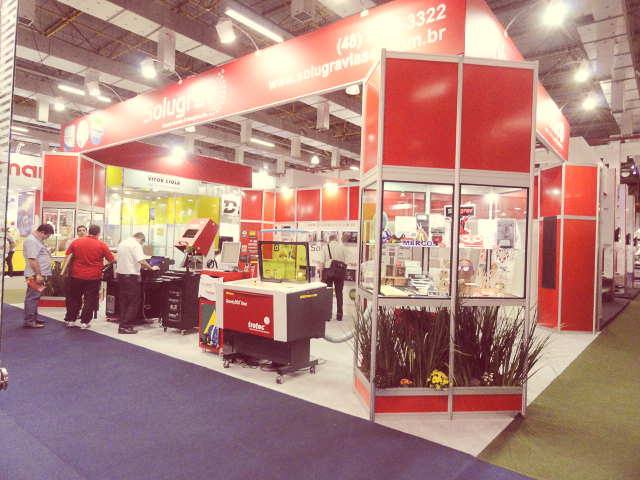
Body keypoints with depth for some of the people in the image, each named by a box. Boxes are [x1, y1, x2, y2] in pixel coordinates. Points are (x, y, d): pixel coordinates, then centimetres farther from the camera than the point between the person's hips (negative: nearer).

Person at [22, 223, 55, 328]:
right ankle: (29, 321, -2)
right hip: (35, 275, -10)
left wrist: (48, 252, 14)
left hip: (40, 274, 10)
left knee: (35, 296, 16)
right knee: (32, 297, -6)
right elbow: (32, 260, -23)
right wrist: (38, 274, -24)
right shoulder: (31, 240, -17)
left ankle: (34, 318, 26)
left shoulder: (38, 240, 16)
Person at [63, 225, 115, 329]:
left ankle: (70, 320, 24)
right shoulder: (102, 245, -8)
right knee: (90, 299, 6)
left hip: (76, 275, 3)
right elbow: (112, 259, -3)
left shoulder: (76, 241, -1)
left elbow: (67, 257, 6)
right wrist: (117, 258, 18)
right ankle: (85, 321, 9)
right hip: (94, 277, -2)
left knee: (74, 298, 16)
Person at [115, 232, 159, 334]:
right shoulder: (136, 245, -11)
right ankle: (125, 326, -4)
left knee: (123, 302, 13)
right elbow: (142, 261, -21)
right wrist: (152, 268, -10)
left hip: (120, 274, 9)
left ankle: (123, 325, 15)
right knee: (134, 303, -2)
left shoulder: (121, 243, 15)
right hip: (131, 275, -9)